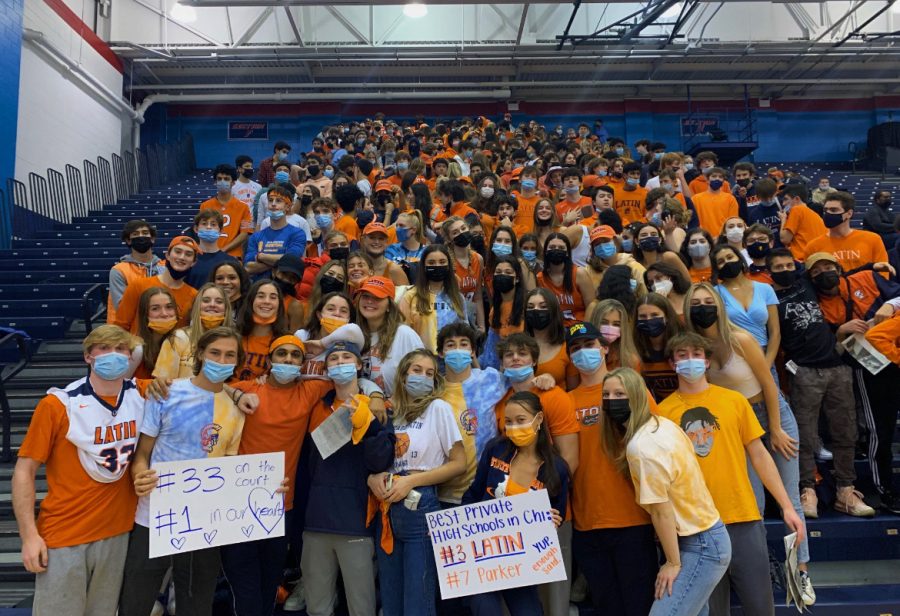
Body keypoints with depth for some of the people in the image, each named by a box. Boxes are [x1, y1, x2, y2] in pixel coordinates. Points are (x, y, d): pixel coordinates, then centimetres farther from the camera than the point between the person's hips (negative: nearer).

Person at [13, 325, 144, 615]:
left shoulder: (140, 395, -2)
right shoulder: (57, 405, -12)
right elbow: (24, 471, -7)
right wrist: (29, 535, -12)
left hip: (117, 532, 4)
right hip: (62, 537, -3)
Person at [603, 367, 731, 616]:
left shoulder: (641, 446, -24)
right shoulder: (662, 423, 4)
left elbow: (661, 511, -20)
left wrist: (673, 563, -11)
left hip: (699, 546, -10)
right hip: (708, 536, 10)